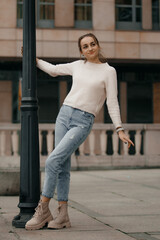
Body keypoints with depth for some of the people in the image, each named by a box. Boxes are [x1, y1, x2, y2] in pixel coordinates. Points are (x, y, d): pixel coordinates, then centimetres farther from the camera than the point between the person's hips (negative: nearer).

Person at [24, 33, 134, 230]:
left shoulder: (109, 71, -2)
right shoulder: (78, 66, 11)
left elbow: (112, 102, -3)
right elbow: (53, 70, 28)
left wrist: (119, 130, -10)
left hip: (83, 122, -5)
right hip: (64, 115, 5)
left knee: (52, 161, -16)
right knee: (63, 166, 2)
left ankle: (43, 210, -5)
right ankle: (63, 215, 7)